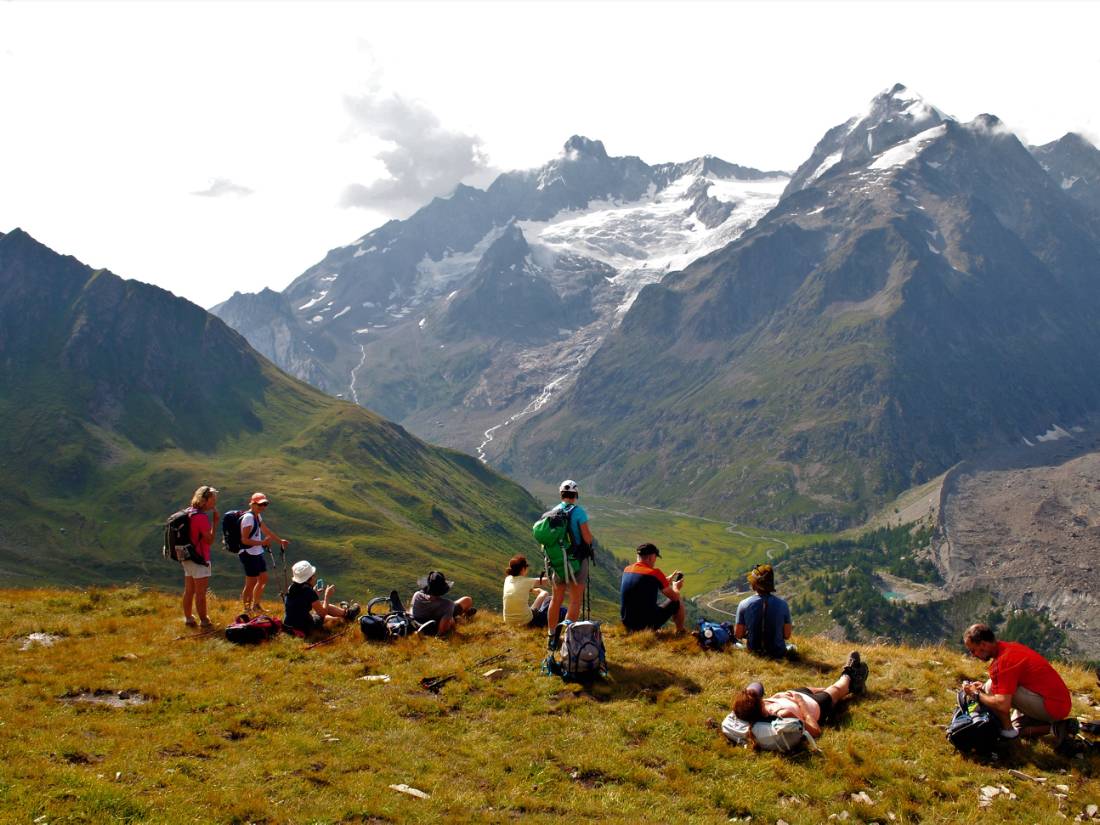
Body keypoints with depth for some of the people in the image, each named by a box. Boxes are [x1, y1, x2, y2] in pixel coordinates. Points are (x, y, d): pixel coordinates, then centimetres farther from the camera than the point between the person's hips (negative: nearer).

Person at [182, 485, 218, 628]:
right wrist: (215, 523, -18)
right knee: (201, 592, -4)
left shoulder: (190, 513, 11)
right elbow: (210, 540, -19)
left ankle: (188, 618, 22)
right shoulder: (202, 517, -19)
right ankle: (204, 622, 0)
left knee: (189, 590, 15)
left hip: (187, 557, 10)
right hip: (199, 558, -10)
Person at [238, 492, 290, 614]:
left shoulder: (257, 516, 10)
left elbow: (266, 530, 22)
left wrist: (280, 541, 25)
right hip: (249, 554, -10)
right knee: (251, 583, -2)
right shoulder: (248, 517, -19)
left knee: (263, 579, 16)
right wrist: (262, 542, -27)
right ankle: (247, 608, 11)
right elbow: (244, 540, -22)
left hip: (257, 553, 10)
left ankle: (256, 605, 30)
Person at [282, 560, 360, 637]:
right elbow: (323, 613, -13)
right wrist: (327, 595, -4)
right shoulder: (308, 591, -23)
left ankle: (345, 612, 47)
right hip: (304, 629, -7)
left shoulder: (291, 588, 0)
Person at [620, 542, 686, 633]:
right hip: (648, 624, -6)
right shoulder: (655, 573, -15)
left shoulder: (627, 570, 3)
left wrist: (668, 580, 28)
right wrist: (676, 588, 20)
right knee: (678, 602, 17)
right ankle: (680, 633, 35)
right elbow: (674, 597, -3)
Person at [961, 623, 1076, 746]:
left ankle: (1007, 731, -2)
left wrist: (977, 694, -10)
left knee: (991, 688, -15)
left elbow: (1002, 705, -27)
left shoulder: (1003, 660, -21)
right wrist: (983, 686, 11)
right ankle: (1058, 727, 12)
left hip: (1051, 707, -10)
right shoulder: (1010, 647, 8)